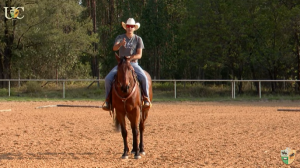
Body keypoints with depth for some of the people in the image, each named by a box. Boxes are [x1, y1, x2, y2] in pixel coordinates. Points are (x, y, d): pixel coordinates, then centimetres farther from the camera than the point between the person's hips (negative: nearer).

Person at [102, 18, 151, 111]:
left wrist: (131, 57, -22)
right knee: (108, 78, -21)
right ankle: (107, 100, -5)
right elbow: (114, 48, -14)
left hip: (133, 64, -1)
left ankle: (146, 99, -11)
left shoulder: (138, 39, 5)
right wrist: (120, 44, -36)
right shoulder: (120, 37, 6)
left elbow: (139, 55, -3)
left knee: (144, 78, -29)